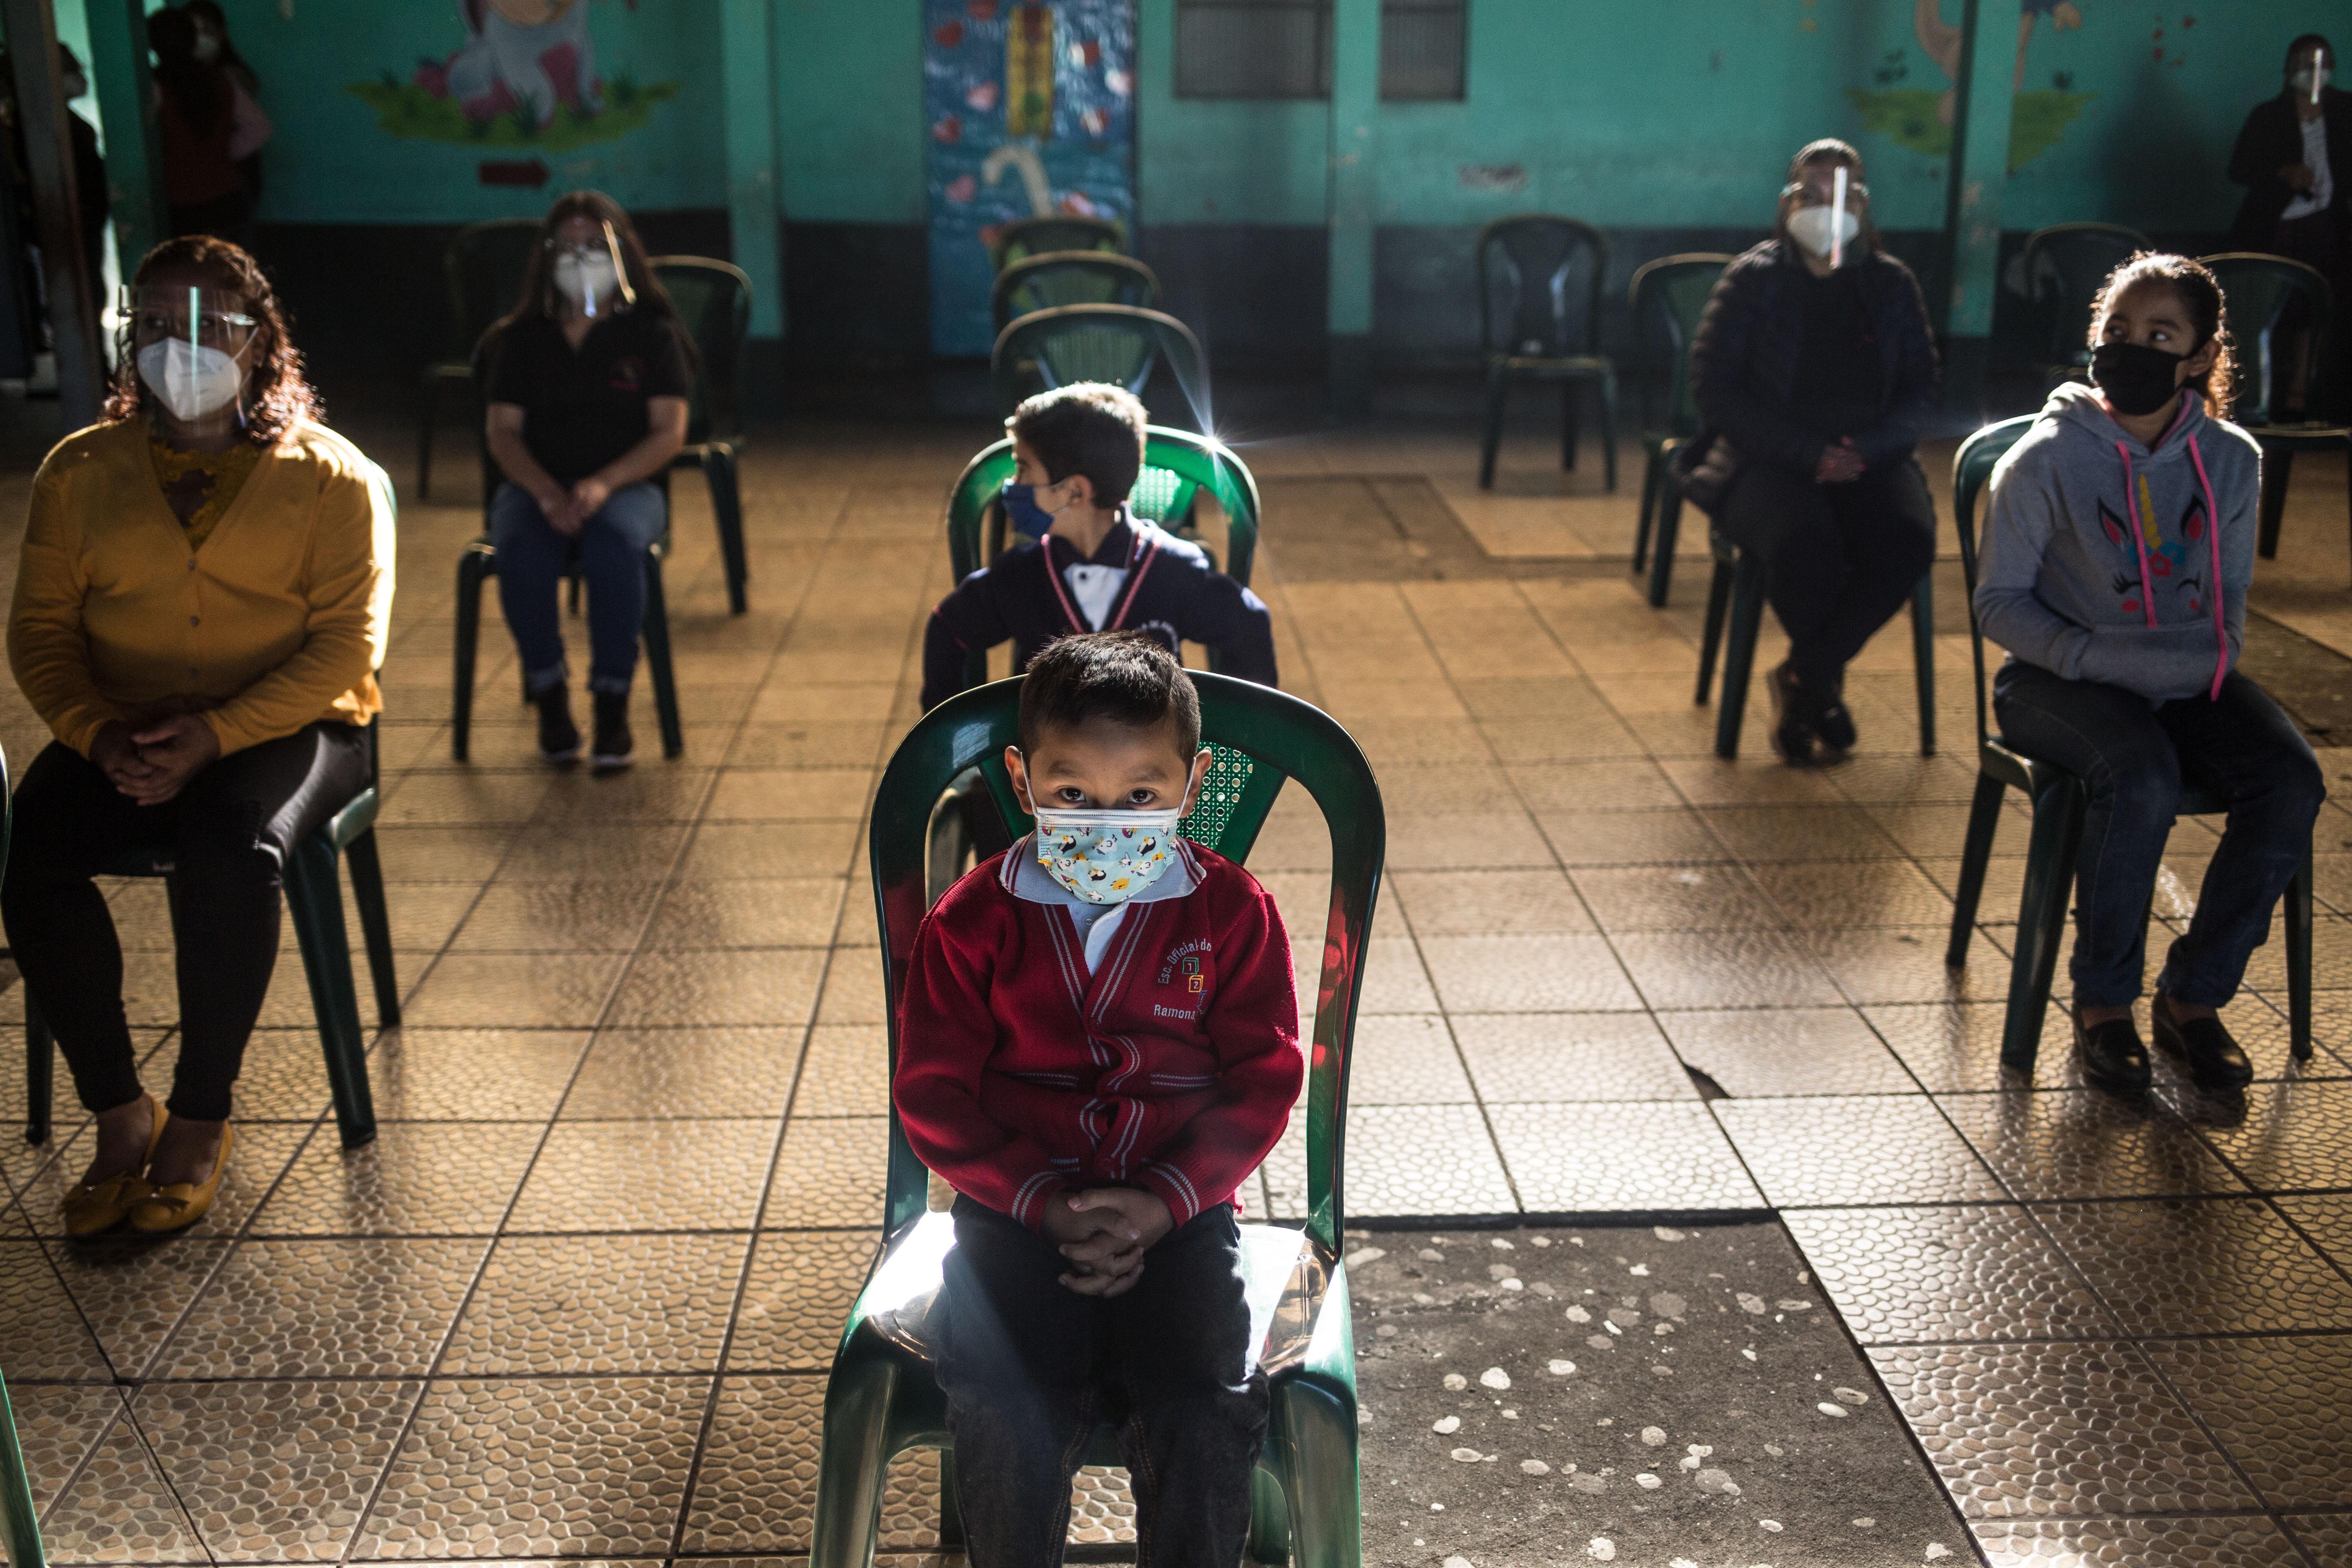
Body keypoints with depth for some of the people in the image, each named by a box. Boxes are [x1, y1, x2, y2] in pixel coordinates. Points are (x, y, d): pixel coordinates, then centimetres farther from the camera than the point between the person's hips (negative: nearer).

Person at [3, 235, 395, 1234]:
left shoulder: (331, 477, 0)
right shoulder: (80, 471, 10)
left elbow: (346, 647, -8)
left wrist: (215, 736, -21)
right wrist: (97, 733, -16)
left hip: (286, 727, -3)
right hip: (120, 732, 3)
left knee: (230, 847, -35)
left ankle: (201, 1118, -17)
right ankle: (119, 1114, -13)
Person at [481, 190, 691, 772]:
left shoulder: (651, 334, 8)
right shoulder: (523, 339, 13)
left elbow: (669, 431, -1)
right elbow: (503, 431, 5)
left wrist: (603, 484, -18)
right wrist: (546, 492, -16)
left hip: (627, 486, -1)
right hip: (536, 487, 2)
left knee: (615, 542, -38)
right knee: (521, 549, -34)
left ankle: (613, 702, -27)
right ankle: (550, 693, -17)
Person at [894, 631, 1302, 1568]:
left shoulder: (1232, 912, 0)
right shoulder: (973, 922, 0)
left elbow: (1262, 1080, 1)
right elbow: (934, 1094, 1)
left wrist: (1162, 1201, -12)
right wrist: (1047, 1202, -12)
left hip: (1179, 1208, 0)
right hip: (1016, 1203, 0)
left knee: (1207, 1413, -21)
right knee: (1002, 1417, -22)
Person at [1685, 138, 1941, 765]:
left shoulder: (1892, 284, 12)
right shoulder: (1752, 279, 3)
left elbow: (1919, 390, 11)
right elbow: (1715, 385, -6)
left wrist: (1864, 449, -11)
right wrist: (1808, 453, -15)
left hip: (1867, 460, 3)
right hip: (1767, 461, -3)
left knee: (1909, 540, -28)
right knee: (1804, 541, -35)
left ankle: (1803, 679, -10)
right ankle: (1829, 684, -4)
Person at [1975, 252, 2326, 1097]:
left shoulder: (2232, 460, 5)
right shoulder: (2048, 459, -8)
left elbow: (2229, 599, 15)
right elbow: (2000, 602, -5)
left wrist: (2212, 658, -6)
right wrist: (2094, 655, -19)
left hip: (2187, 682, 4)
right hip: (2064, 681, -4)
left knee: (2292, 784, -23)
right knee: (2144, 780, -35)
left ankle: (2193, 995, -5)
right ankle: (2101, 1002, -15)